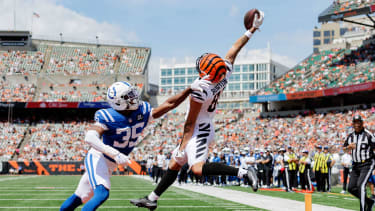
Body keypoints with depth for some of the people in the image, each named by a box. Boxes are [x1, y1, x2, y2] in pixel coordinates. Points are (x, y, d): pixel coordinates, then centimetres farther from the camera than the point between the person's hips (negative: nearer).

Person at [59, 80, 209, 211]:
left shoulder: (142, 113, -7)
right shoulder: (108, 118, -26)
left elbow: (168, 104, -2)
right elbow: (90, 138, -39)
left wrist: (190, 89, -10)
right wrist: (115, 154, -49)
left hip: (110, 164, 7)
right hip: (97, 158, -7)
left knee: (80, 198, 12)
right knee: (102, 194, -27)